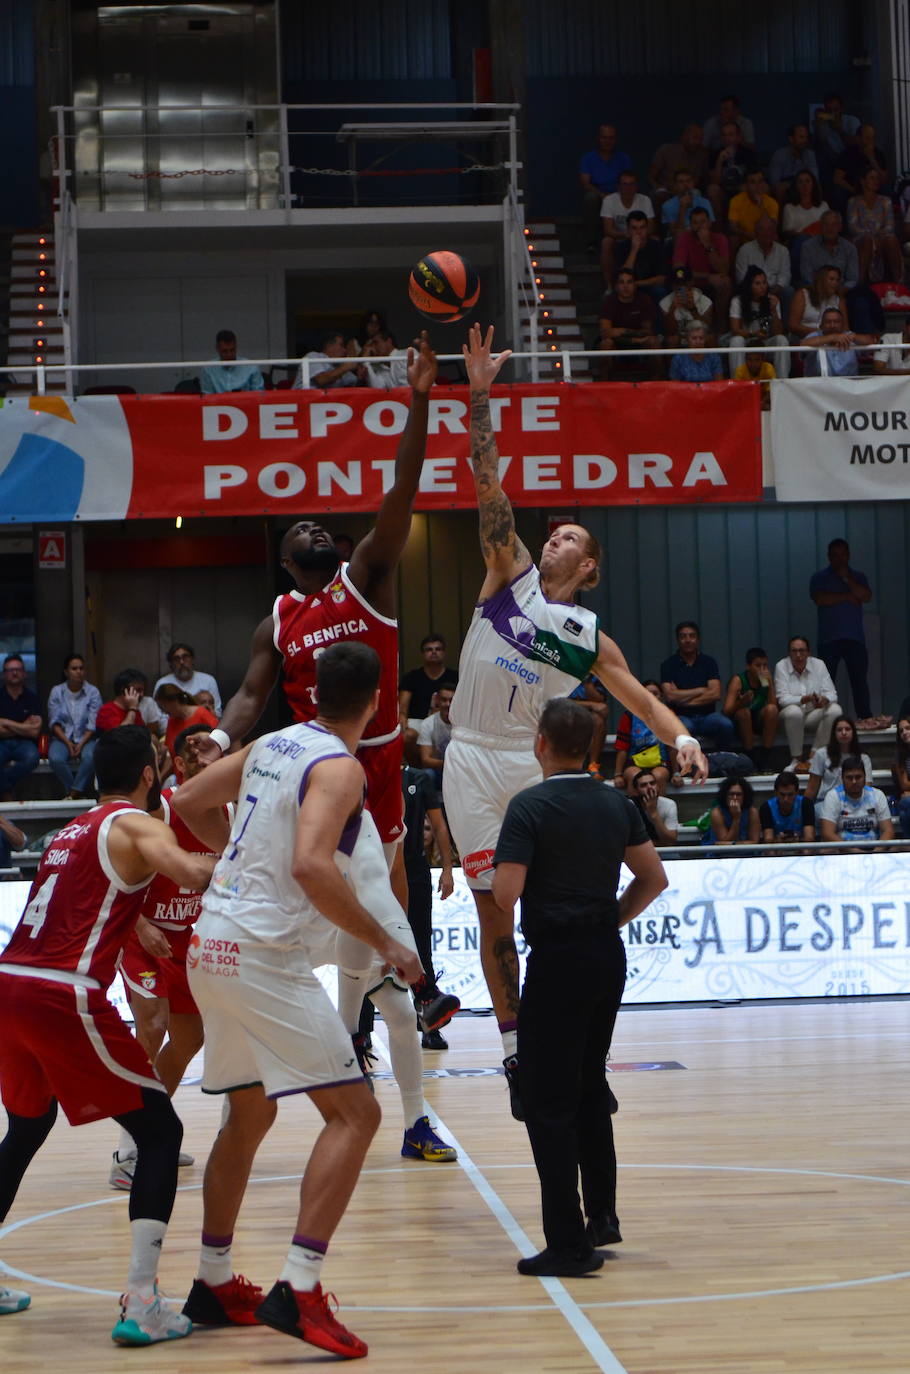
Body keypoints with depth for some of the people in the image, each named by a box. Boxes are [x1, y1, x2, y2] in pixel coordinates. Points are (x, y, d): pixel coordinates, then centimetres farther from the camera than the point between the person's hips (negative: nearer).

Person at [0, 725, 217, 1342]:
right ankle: (141, 1303, -10)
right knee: (160, 1131, 1)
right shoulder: (137, 825, 0)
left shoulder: (72, 832, 24)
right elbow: (190, 872, -19)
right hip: (65, 998, -8)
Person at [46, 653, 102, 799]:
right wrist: (68, 743, -11)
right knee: (56, 758, -32)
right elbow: (54, 722, 2)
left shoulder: (93, 692, 2)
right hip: (62, 737, 1)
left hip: (86, 738, -1)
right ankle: (81, 792, -16)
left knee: (90, 756, -35)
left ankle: (73, 792, -21)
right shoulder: (57, 692, 5)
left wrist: (81, 744, -16)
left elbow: (93, 724, -3)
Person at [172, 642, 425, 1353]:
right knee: (354, 1113, -7)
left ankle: (214, 1283, 29)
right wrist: (385, 943, -19)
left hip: (212, 947, 9)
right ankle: (299, 1290, -17)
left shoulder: (271, 745, 12)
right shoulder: (339, 767, -13)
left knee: (250, 1113, 23)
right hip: (264, 955, -9)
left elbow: (188, 802, 22)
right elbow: (310, 867, -27)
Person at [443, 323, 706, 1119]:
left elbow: (643, 699, 7)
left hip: (534, 765, 0)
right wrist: (480, 396, -7)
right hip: (471, 762, 0)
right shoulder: (511, 572, 6)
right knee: (493, 914, 0)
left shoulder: (589, 638, 7)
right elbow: (489, 484, 0)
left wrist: (682, 736, -14)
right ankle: (514, 1049, 8)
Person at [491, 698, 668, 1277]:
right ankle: (602, 1215, 26)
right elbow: (654, 877, 11)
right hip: (608, 956, 7)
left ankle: (569, 1243, -4)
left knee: (549, 1104, -2)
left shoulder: (532, 805, -13)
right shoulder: (616, 803, 7)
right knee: (589, 1088, 21)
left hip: (556, 958, -7)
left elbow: (506, 891, -19)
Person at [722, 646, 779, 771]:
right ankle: (751, 757, -26)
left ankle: (765, 758, -23)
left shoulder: (767, 679, -3)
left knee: (772, 709, -26)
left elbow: (774, 705, -11)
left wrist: (769, 684, -21)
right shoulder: (738, 680, -14)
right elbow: (726, 710, -22)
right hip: (740, 723, -3)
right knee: (743, 711, -34)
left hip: (759, 722, 3)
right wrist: (741, 702, -43)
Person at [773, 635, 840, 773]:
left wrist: (824, 699, -32)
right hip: (790, 715, -3)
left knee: (835, 710, -25)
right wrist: (805, 699, -35)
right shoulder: (781, 666, -9)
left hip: (813, 715, 3)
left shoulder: (818, 665, -2)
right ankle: (796, 759, -22)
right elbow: (782, 698, -18)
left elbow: (831, 694, -7)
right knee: (794, 712, -37)